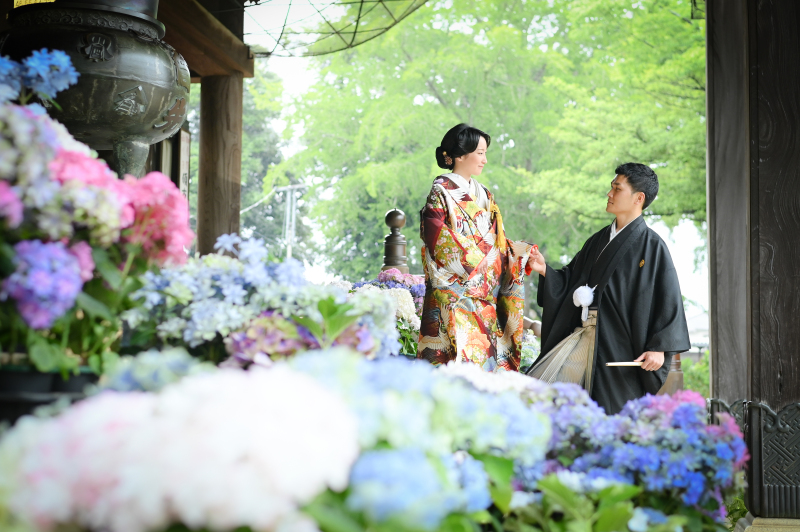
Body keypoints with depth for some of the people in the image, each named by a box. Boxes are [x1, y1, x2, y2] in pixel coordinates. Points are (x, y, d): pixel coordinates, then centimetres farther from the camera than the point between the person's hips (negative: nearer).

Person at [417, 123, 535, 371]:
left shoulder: (483, 194, 18)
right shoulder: (441, 193, -4)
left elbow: (496, 242, 17)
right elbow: (445, 244, -13)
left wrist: (513, 250, -5)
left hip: (485, 299, 7)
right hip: (454, 298, -7)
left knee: (485, 358, 1)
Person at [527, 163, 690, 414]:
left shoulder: (652, 246, -5)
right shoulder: (598, 240, 16)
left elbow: (669, 299, -8)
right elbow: (571, 282, 18)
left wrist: (659, 347, -16)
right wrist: (545, 270, 0)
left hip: (620, 348, -6)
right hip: (581, 338, 6)